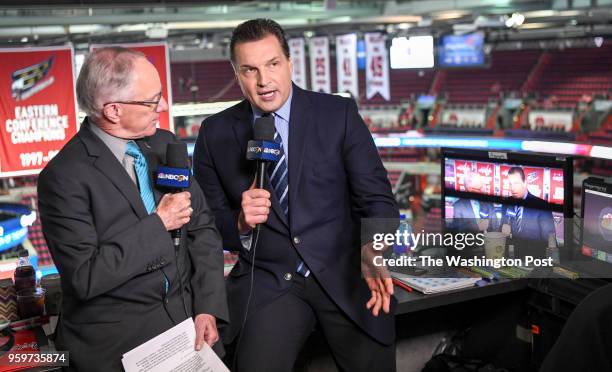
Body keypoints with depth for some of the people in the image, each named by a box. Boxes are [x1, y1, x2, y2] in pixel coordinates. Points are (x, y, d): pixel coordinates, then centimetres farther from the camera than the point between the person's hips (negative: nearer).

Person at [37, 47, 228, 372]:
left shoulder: (165, 144, 4)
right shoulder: (64, 176, -14)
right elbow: (85, 277, -18)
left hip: (187, 317, 4)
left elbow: (202, 227, 6)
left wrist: (208, 308, -4)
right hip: (116, 338, -4)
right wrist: (158, 224, -15)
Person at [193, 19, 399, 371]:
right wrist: (241, 223, -15)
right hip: (267, 281, 0)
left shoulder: (339, 113, -1)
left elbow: (377, 198, -3)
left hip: (346, 275, 0)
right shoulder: (216, 133, 3)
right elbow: (209, 221, 7)